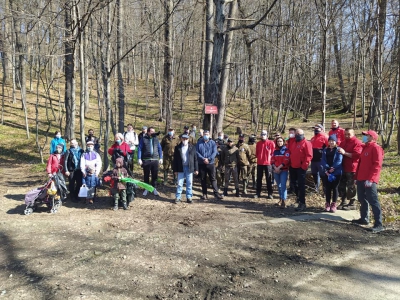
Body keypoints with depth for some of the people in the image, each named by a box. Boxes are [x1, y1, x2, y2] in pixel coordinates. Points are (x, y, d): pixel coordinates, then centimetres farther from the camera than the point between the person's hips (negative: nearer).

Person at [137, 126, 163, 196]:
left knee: (155, 175, 7)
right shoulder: (144, 139, -1)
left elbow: (159, 149, 11)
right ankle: (146, 188, 21)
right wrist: (139, 159, -8)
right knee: (146, 175, 8)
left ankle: (154, 188, 22)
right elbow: (139, 149, -2)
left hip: (155, 160, 2)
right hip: (146, 160, -2)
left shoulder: (156, 139, 9)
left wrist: (161, 158, 5)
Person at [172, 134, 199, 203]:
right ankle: (178, 197, 14)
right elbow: (175, 159, 2)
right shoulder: (177, 147, 1)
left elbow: (195, 159, 4)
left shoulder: (192, 147, 3)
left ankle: (189, 197, 17)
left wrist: (196, 169, 0)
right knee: (179, 184, 5)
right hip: (181, 168, 0)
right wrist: (175, 170, -1)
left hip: (189, 168, 1)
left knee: (189, 184, 7)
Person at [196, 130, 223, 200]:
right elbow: (197, 152, -3)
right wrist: (203, 159, -16)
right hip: (201, 164, 1)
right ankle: (204, 194, 15)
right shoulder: (199, 143, 5)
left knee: (213, 178, -2)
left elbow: (214, 152, -6)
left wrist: (208, 159, -19)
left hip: (211, 163, -1)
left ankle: (216, 193, 1)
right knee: (203, 179, 7)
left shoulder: (213, 143, 3)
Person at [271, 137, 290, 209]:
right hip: (275, 170, 5)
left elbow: (286, 160, -12)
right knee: (279, 185, 12)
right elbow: (272, 160, 7)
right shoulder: (275, 151, 12)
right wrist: (275, 168, -9)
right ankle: (281, 199, 23)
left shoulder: (286, 150, -3)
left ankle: (284, 201, -14)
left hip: (284, 170, -5)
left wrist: (279, 168, -14)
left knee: (283, 185, -14)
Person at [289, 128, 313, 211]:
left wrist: (304, 165, -20)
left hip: (301, 168, -8)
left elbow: (309, 155, -16)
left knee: (301, 185, -7)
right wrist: (290, 164, 14)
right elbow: (290, 153, 24)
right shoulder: (294, 144, 17)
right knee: (295, 184, 18)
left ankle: (302, 203, -4)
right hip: (293, 167, 8)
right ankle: (298, 197, 37)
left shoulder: (306, 143, -9)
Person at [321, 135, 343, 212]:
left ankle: (334, 204, 14)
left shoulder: (338, 150, 0)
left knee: (334, 188, 5)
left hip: (336, 172, -3)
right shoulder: (325, 150, 10)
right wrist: (327, 169, -14)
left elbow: (339, 161, -12)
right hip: (326, 172, 3)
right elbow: (323, 161, 1)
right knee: (327, 188, 7)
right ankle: (327, 203, 16)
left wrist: (333, 168, -21)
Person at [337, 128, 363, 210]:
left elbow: (357, 155, -20)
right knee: (341, 185, 11)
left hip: (351, 168, -8)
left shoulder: (357, 142, -10)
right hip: (343, 167, 8)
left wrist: (345, 153, -24)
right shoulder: (344, 142, 17)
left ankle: (352, 204, 12)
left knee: (351, 186, 0)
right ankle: (343, 202, 22)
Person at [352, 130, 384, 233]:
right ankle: (364, 219, 28)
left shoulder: (376, 148, -9)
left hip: (369, 180, -9)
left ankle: (379, 224, -5)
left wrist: (370, 179, -22)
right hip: (361, 179, 9)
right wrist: (357, 176, 17)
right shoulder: (365, 147, 18)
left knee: (373, 201, -9)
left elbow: (377, 165, -17)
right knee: (362, 199, 16)